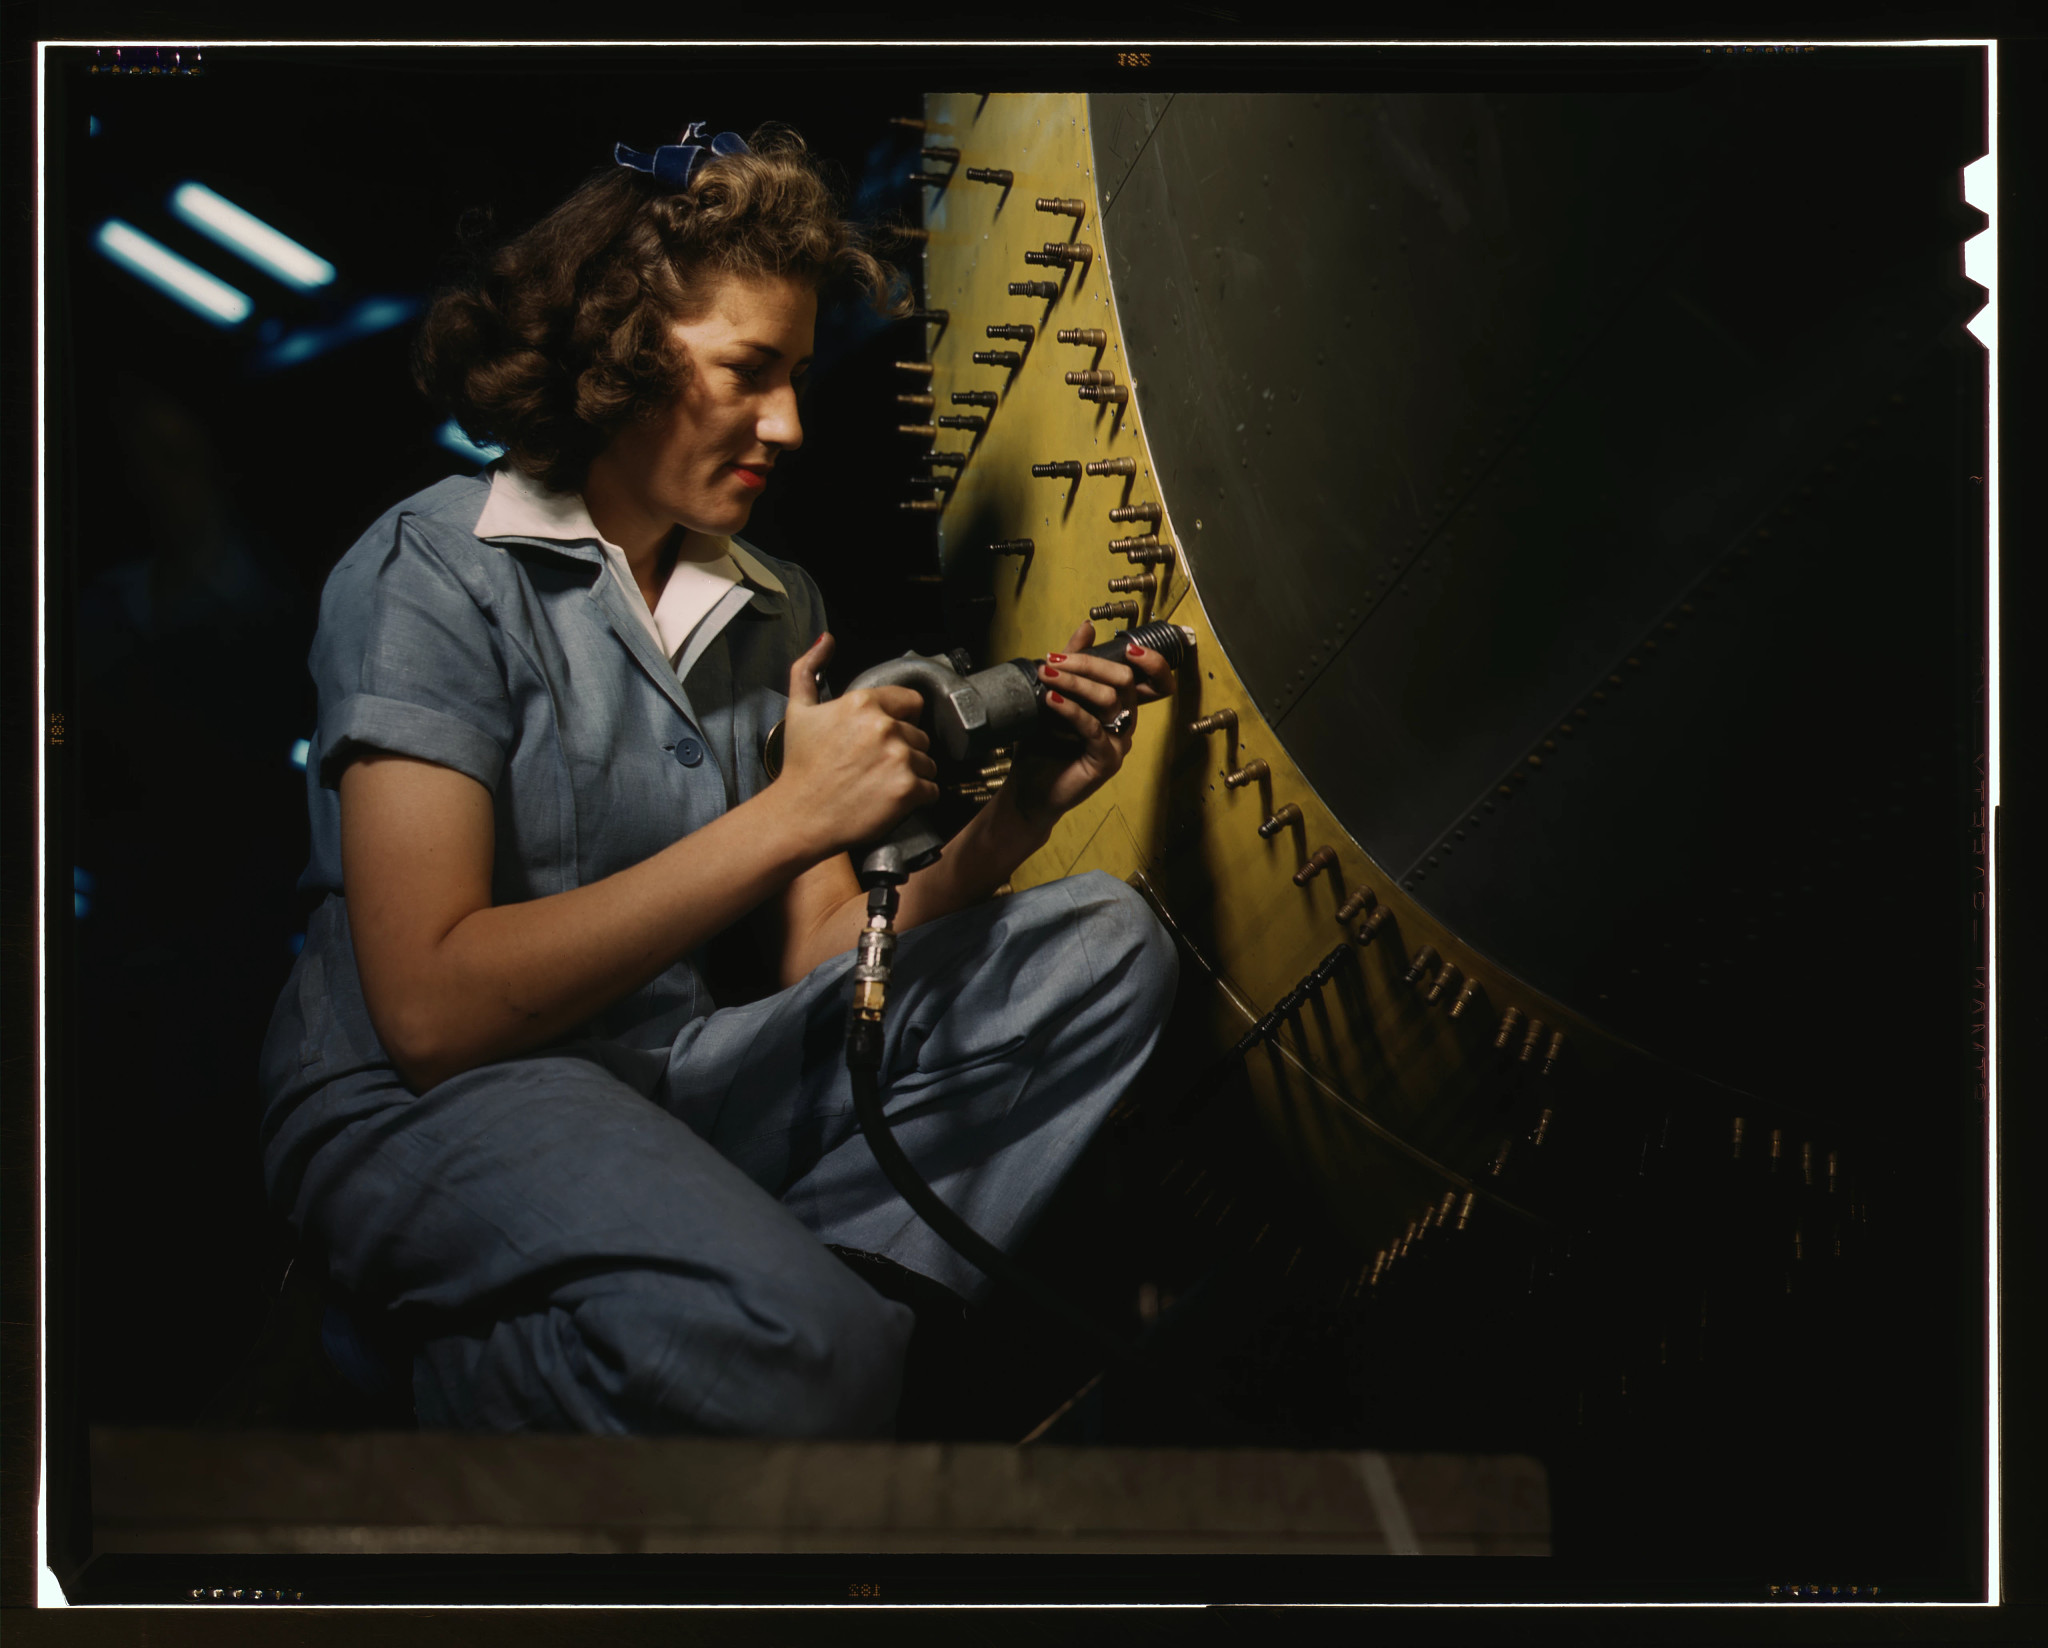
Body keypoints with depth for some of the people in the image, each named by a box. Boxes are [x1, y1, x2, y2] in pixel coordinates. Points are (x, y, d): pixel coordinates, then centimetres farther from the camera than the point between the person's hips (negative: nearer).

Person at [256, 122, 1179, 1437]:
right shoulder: (433, 570, -7)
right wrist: (790, 818, -19)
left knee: (1106, 945, -5)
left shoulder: (775, 605, 13)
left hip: (678, 1075, 7)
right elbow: (428, 1006, -18)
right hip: (425, 1106, -7)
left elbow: (819, 956, 8)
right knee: (799, 1354, -35)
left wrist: (1018, 816, -9)